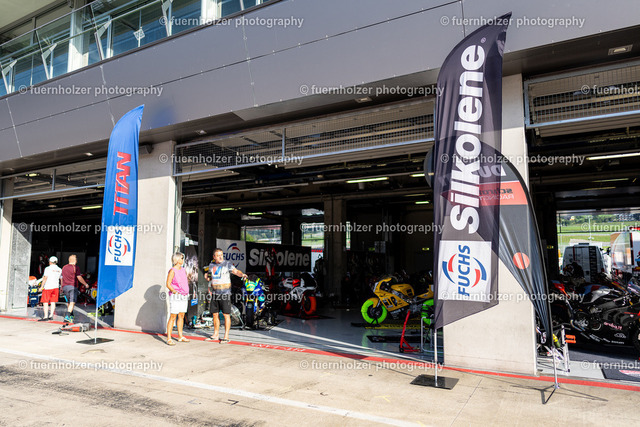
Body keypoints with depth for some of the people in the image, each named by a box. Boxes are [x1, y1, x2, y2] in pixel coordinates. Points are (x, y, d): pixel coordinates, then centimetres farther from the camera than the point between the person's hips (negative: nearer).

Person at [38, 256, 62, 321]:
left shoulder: (48, 269, -8)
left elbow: (45, 278, -14)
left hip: (48, 287, -5)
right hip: (56, 287, 5)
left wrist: (41, 286, -10)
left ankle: (45, 316, -4)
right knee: (53, 302, 9)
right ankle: (51, 316, 10)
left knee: (45, 302, -1)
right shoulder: (59, 270, 8)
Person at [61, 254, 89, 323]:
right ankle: (67, 317, -19)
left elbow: (62, 278, 21)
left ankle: (71, 316, 24)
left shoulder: (64, 267, 14)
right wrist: (86, 284, 3)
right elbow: (79, 278, -9)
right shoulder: (75, 267, -7)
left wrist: (62, 287, 31)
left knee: (69, 302, 19)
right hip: (72, 287, -6)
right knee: (72, 302, -7)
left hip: (65, 287, 6)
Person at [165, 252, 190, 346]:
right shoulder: (172, 271, -9)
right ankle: (169, 338, -1)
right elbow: (168, 284, -12)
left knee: (181, 316, 10)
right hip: (175, 297, -7)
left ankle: (180, 336, 18)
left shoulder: (183, 270, 12)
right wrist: (176, 292, -17)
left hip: (184, 296, 7)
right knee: (173, 317, -6)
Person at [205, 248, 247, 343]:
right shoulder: (211, 265, 11)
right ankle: (216, 335, 25)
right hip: (215, 294, 6)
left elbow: (236, 271, -21)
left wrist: (242, 274, -41)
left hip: (225, 293, -5)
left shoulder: (227, 264, -6)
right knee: (215, 314, 11)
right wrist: (209, 288, 20)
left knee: (226, 314, -6)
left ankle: (226, 336, -1)